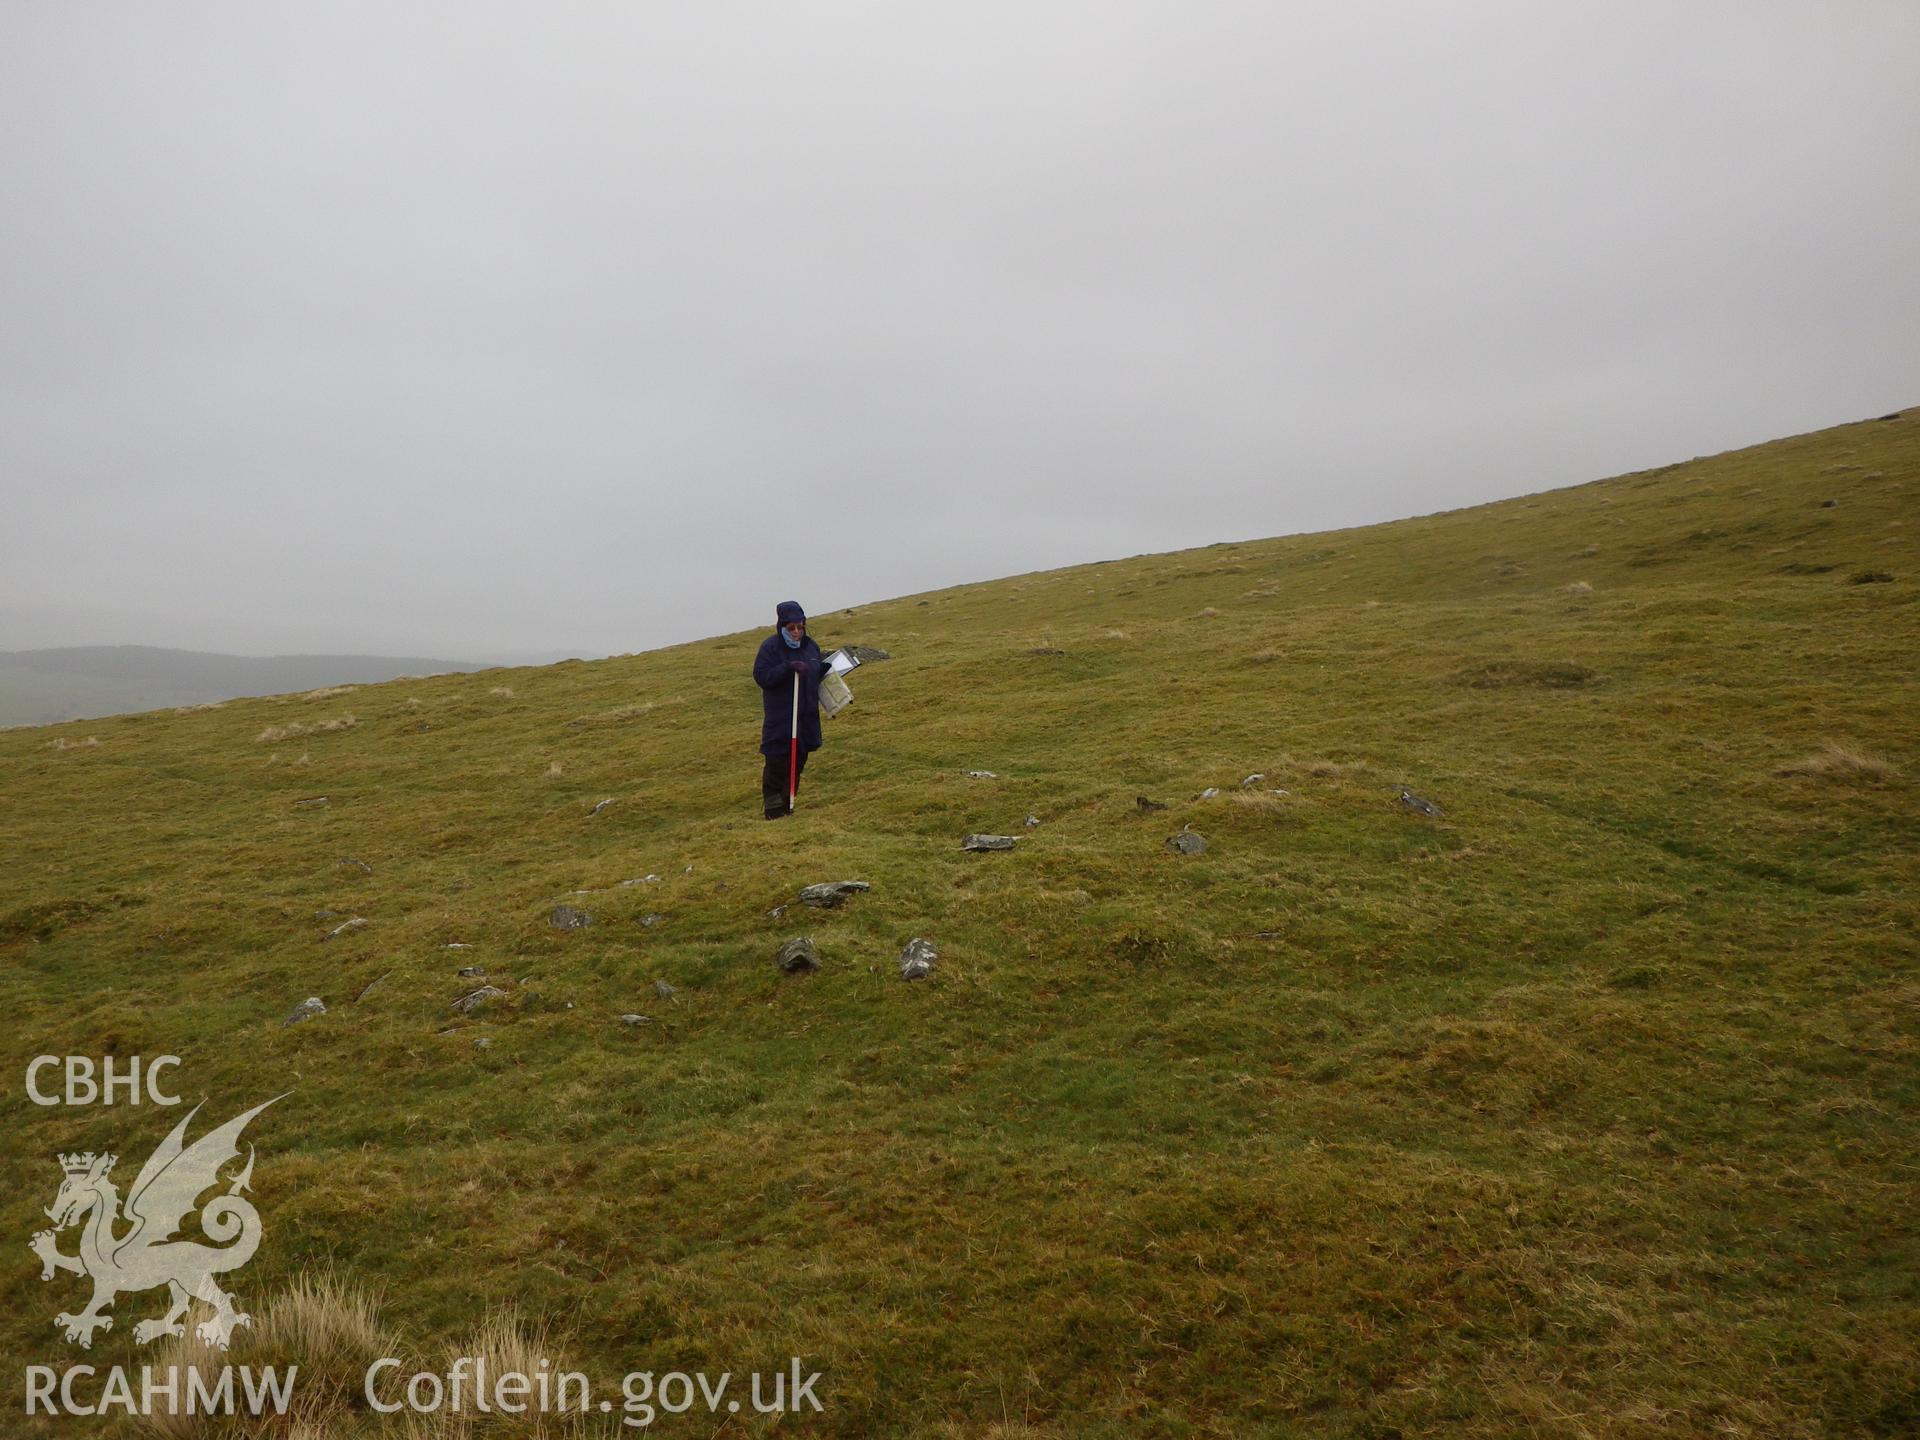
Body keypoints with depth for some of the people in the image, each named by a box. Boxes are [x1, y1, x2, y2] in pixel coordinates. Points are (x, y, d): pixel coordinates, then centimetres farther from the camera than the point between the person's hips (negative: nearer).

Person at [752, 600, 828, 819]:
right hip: (780, 718, -6)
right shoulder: (770, 647, -10)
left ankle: (787, 805, 24)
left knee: (798, 762, 12)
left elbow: (819, 672, 21)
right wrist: (788, 667, -28)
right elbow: (761, 676, -17)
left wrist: (828, 665, -2)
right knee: (777, 764, -6)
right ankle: (773, 809, 3)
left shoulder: (810, 645, 8)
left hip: (807, 717, 6)